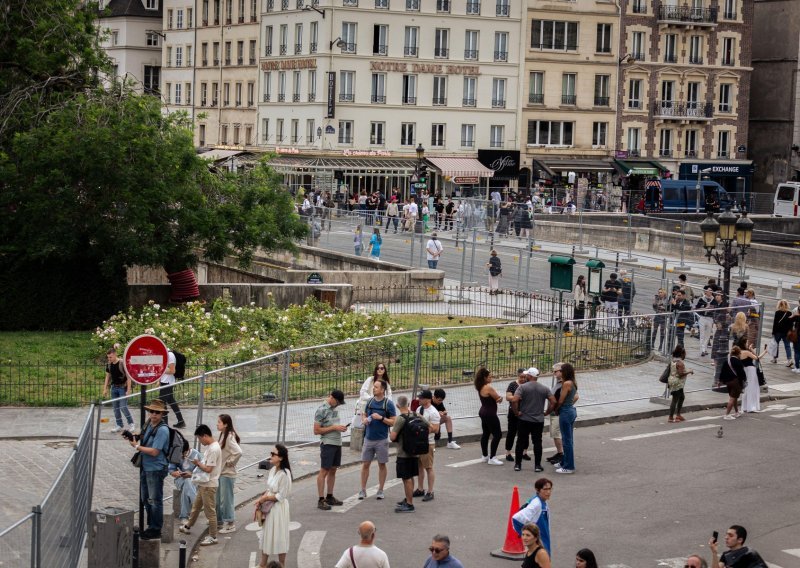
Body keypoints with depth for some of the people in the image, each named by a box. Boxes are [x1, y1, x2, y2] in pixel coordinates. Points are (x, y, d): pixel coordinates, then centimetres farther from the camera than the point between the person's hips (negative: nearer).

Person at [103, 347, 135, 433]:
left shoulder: (122, 363, -16)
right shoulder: (109, 365, 1)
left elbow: (128, 377, -14)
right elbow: (108, 377, 12)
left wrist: (128, 390, -16)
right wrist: (105, 389, 7)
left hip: (122, 388, -6)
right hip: (114, 387, 6)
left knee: (123, 407, -10)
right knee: (115, 408, 7)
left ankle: (131, 423, 6)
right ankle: (119, 425, 16)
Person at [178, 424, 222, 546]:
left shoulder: (214, 449, -23)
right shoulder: (209, 446, 8)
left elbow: (208, 469, -24)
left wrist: (198, 463, -9)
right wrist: (199, 464, 1)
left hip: (209, 485, -10)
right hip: (203, 483, 10)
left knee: (210, 511, -2)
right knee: (196, 506, 24)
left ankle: (213, 537, 5)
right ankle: (188, 527, 40)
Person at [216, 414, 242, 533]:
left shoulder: (229, 437, -19)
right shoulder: (223, 435, 9)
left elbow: (238, 452, -31)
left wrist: (230, 462, -18)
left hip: (227, 474, -9)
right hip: (220, 472, 9)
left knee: (226, 499, -2)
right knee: (218, 498, 17)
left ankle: (230, 524, 7)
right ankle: (220, 521, 28)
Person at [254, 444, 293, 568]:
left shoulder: (284, 474, -23)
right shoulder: (272, 470, 2)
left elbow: (280, 496, -21)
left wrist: (264, 498, -14)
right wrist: (261, 500, -5)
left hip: (279, 508, -8)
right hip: (269, 507, 8)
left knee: (279, 537, 5)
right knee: (266, 535, 18)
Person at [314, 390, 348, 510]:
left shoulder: (334, 409, 12)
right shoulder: (321, 411, -12)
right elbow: (316, 431, -14)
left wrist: (341, 427, 6)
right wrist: (334, 428, -16)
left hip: (337, 443, 8)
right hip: (327, 444, -8)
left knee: (333, 470, 12)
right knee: (324, 471, -4)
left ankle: (329, 497, 21)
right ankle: (321, 500, -2)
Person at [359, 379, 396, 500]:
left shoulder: (388, 404, -7)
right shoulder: (370, 401, 5)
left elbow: (393, 422, -8)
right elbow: (364, 414, 19)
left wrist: (381, 418, -19)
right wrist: (364, 419, -3)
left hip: (381, 440, -3)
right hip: (368, 438, 4)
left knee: (382, 464, 6)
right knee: (365, 464, 4)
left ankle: (380, 490, 16)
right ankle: (363, 490, 11)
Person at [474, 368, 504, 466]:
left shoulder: (481, 387, 6)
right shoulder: (489, 387, -22)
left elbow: (497, 398, 4)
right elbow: (498, 398, -15)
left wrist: (499, 398, -14)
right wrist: (500, 398, 4)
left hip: (483, 412, 10)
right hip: (490, 414, -10)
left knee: (485, 434, 18)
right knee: (497, 435, -3)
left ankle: (485, 456, 27)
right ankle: (492, 458, -4)